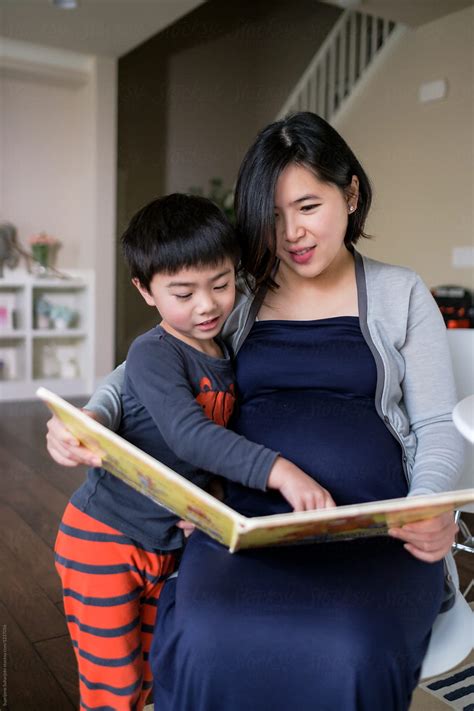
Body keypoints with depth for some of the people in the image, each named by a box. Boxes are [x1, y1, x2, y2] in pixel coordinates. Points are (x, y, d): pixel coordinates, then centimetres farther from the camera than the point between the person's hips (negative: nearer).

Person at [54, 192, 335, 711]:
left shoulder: (228, 356, 2)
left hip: (167, 545, 7)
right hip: (104, 538, -6)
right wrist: (277, 470, -43)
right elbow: (188, 435, -35)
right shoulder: (154, 353, -21)